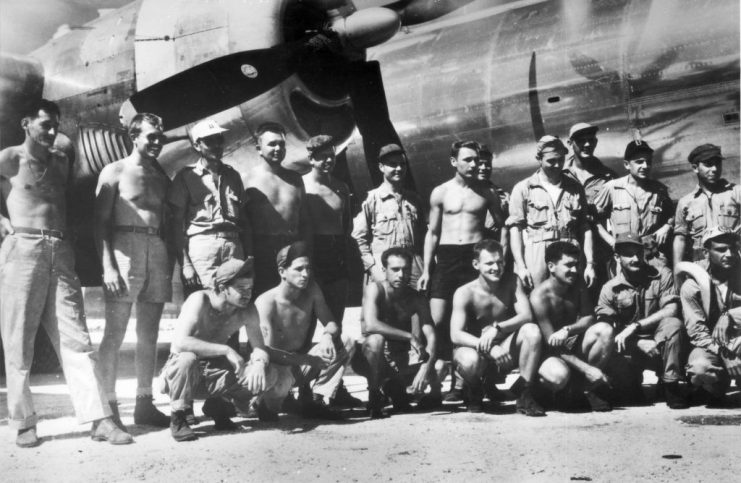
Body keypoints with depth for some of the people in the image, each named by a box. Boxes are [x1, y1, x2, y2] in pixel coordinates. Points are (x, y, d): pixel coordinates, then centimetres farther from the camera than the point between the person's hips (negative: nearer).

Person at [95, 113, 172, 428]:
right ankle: (108, 405, -1)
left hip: (158, 252, 5)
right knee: (114, 333, -5)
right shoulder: (115, 172, 2)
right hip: (125, 248, -5)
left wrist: (171, 261, 9)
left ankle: (144, 403, 13)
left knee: (149, 334, 7)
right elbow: (100, 221, -3)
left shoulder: (161, 177, 17)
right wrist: (108, 265, -13)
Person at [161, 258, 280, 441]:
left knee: (270, 375, -15)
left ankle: (219, 406, 8)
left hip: (214, 374, 5)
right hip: (181, 371, -4)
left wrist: (259, 363, -29)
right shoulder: (200, 300, -23)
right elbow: (180, 342, -36)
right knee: (187, 358, -40)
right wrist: (226, 350, -36)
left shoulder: (247, 310, -8)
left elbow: (259, 348, -4)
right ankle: (178, 417, -14)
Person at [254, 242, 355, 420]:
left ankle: (314, 400, -7)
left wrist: (328, 335, -23)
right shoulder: (266, 303, -21)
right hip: (278, 366, -6)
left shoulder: (311, 290, -3)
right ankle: (268, 405, -1)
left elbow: (331, 323, 4)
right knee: (280, 381, -41)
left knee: (346, 342, -12)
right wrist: (312, 360, -33)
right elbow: (267, 351, -26)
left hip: (302, 364, 6)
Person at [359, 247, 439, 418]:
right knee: (376, 339, -36)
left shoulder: (417, 299, -6)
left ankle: (394, 386, 15)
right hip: (370, 359, -4)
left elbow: (430, 335, -16)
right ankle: (374, 396, -14)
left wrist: (426, 366, -33)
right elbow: (370, 325, -32)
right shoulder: (375, 289, -15)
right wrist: (409, 337, -30)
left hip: (402, 359, 4)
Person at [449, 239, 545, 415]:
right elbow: (455, 335, -24)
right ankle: (475, 393, 1)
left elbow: (526, 316, -16)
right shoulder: (465, 293, -14)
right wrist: (489, 348, -41)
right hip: (476, 348, -3)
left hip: (505, 349, 3)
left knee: (532, 330, -25)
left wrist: (497, 328, -35)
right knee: (470, 361, -38)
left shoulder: (511, 281, -5)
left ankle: (525, 396, -15)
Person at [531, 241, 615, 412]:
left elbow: (589, 318, -6)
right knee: (559, 376, -38)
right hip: (550, 352, -6)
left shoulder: (577, 284, -2)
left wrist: (568, 329, -29)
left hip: (573, 345, 6)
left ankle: (591, 388, -7)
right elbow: (552, 343, -23)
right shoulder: (540, 296, -21)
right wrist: (586, 369, -28)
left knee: (604, 329, -21)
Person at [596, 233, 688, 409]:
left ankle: (671, 386, -19)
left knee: (673, 324, -32)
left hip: (662, 340, -1)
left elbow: (671, 310, -15)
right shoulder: (610, 289, -2)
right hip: (633, 346, 1)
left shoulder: (662, 275, -2)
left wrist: (635, 326, -24)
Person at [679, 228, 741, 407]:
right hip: (710, 345, -1)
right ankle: (716, 391, 4)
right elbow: (697, 331, -11)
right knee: (700, 368, -35)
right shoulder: (692, 286, -7)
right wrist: (722, 353, -24)